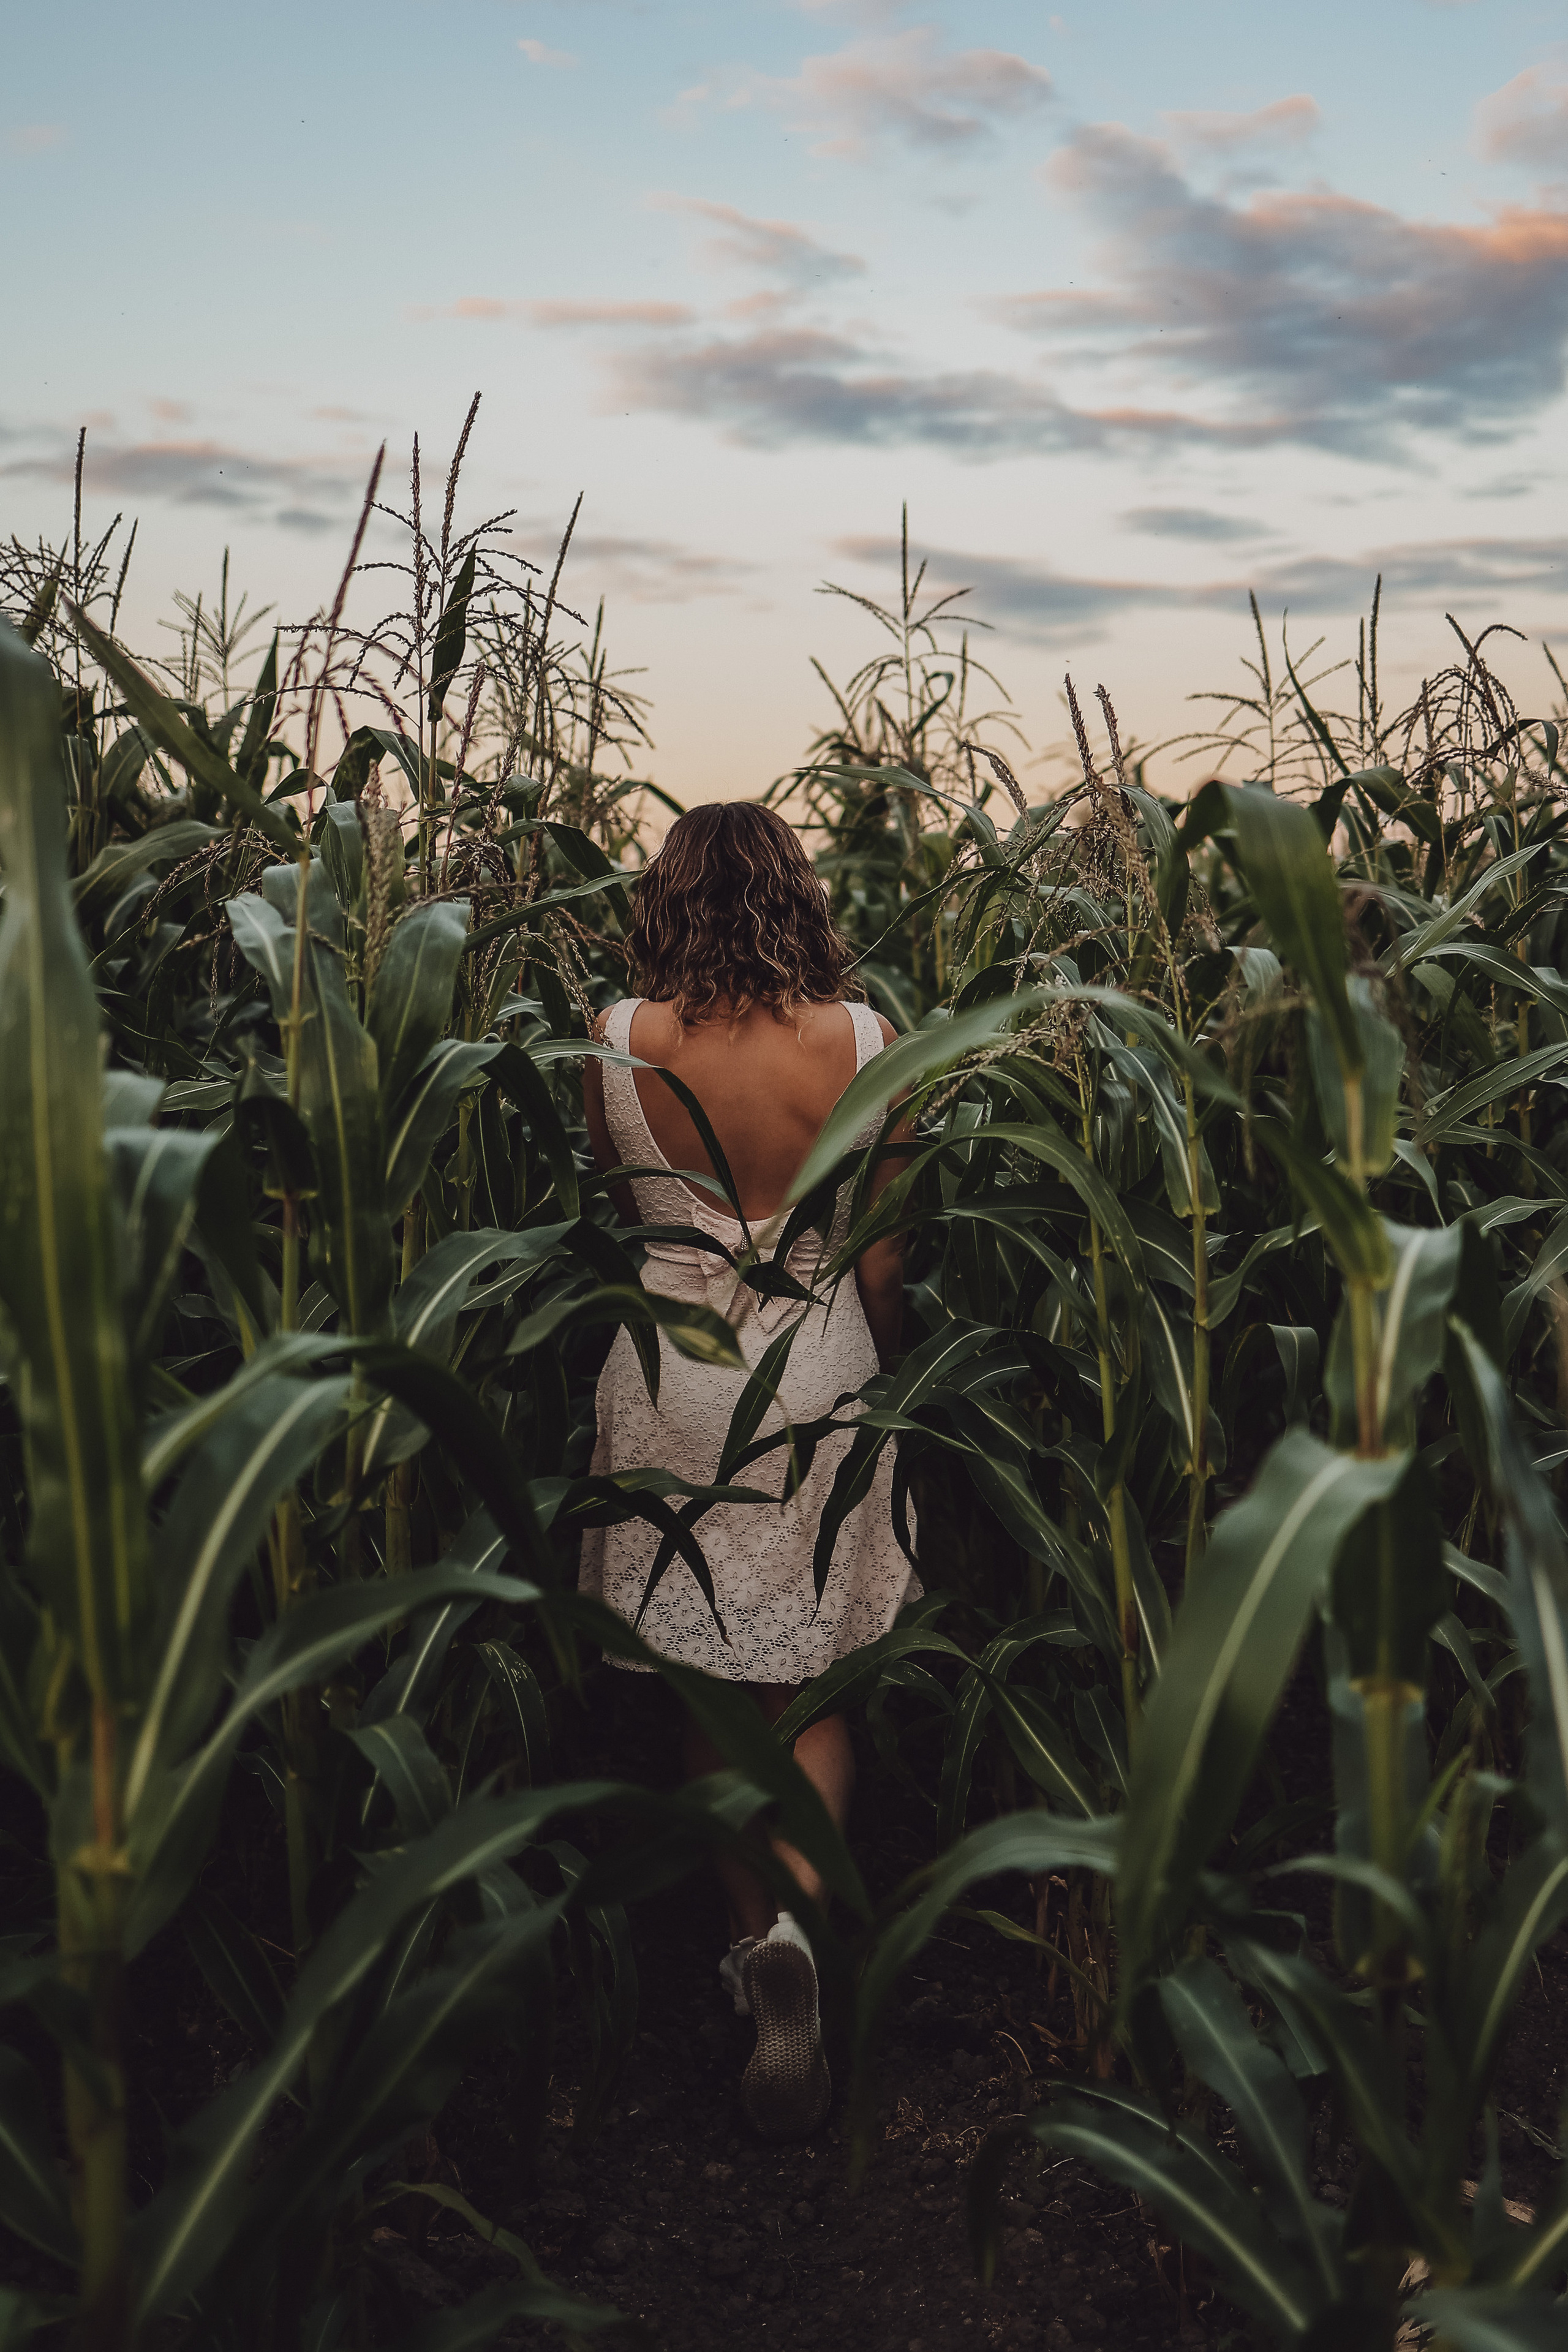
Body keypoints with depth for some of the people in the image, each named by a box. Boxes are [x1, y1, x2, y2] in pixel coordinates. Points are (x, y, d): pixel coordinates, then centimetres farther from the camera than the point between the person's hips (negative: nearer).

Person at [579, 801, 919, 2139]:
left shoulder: (618, 1046, -9)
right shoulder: (860, 1041, -10)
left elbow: (616, 1204, 5)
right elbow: (882, 1252, -4)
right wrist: (881, 1367, 12)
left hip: (670, 1366, 1)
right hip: (818, 1369, 0)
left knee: (703, 1684, 15)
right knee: (812, 1679, 12)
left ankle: (749, 1930, 29)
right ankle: (796, 1915, -9)